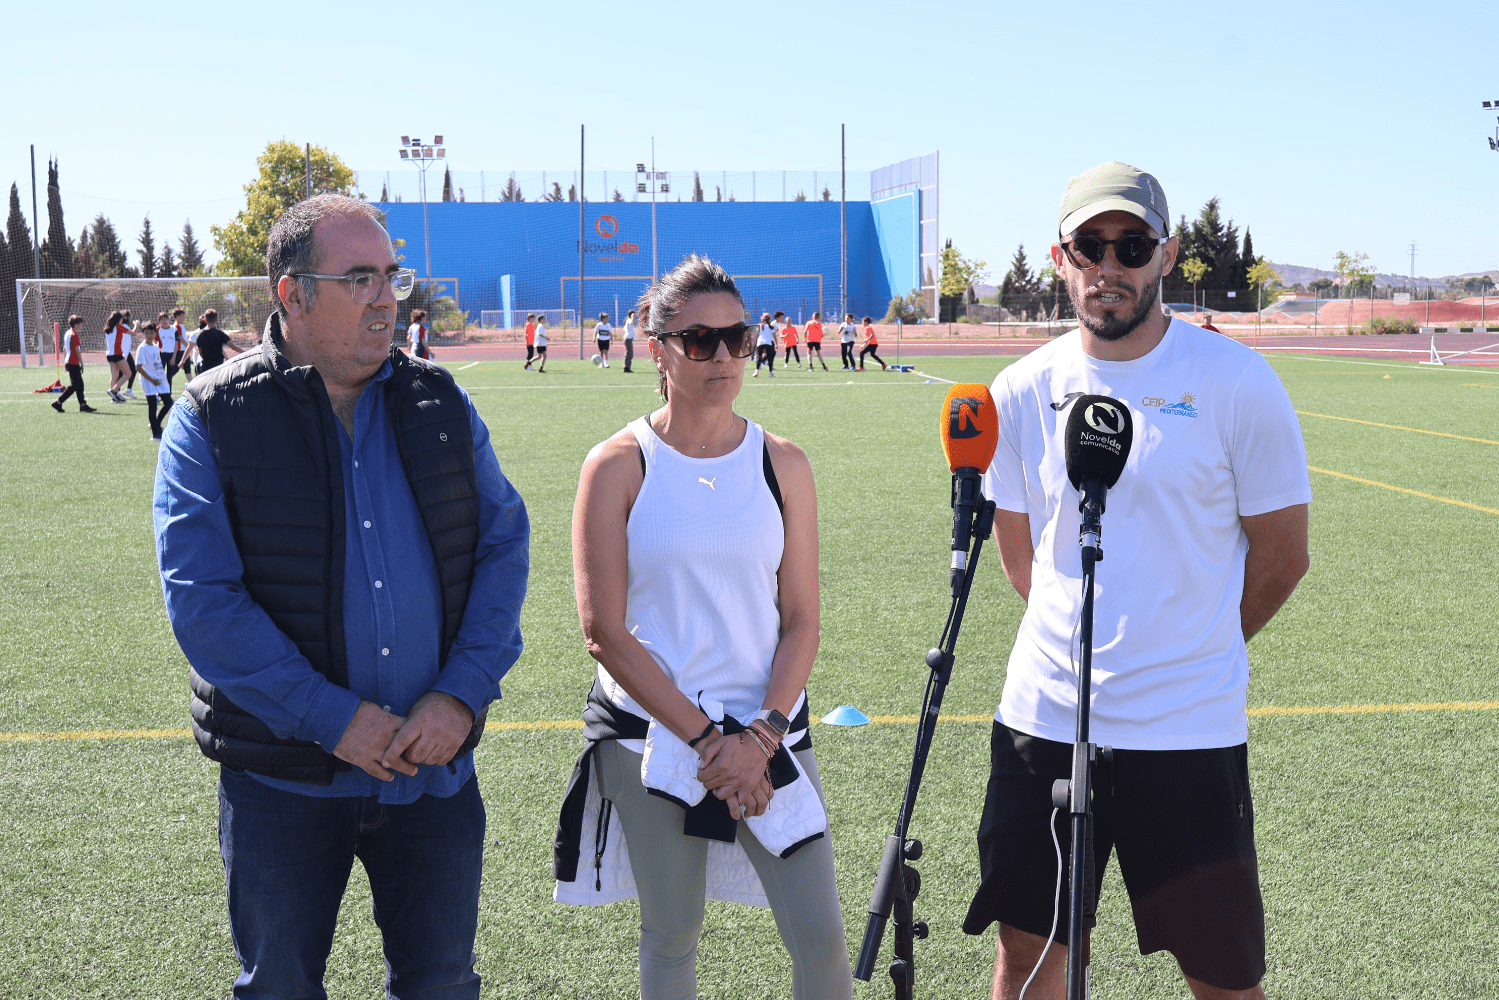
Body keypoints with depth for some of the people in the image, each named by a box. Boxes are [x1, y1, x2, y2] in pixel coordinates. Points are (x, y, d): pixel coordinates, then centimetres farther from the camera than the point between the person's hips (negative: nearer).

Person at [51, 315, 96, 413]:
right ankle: (58, 402, -9)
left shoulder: (67, 334, 14)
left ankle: (83, 405, 13)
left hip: (69, 362, 10)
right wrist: (81, 363, -10)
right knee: (74, 385, -8)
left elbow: (64, 348, 20)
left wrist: (65, 361, 24)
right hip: (74, 363, -10)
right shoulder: (74, 335, -14)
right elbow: (77, 350, -15)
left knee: (80, 384, 11)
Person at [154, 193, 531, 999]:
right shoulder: (210, 420, -7)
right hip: (284, 780, -2)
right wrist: (335, 718, -19)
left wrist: (462, 694, -10)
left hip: (435, 766, 3)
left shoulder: (440, 405, 5)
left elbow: (504, 546, 3)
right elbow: (201, 599, -14)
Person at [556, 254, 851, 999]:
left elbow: (801, 622, 2)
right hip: (651, 731, -1)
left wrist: (758, 737, -11)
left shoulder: (782, 464, 2)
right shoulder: (618, 467, -5)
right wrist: (703, 736, -12)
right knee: (671, 936, 9)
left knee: (820, 936, -2)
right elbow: (604, 630, -8)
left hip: (765, 729, 2)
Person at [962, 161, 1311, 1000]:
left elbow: (1282, 556, 0)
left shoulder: (1237, 382, -7)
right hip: (1041, 718, 3)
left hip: (1189, 733, -3)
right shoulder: (1024, 391, 3)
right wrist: (1087, 647, 12)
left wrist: (1188, 655, 8)